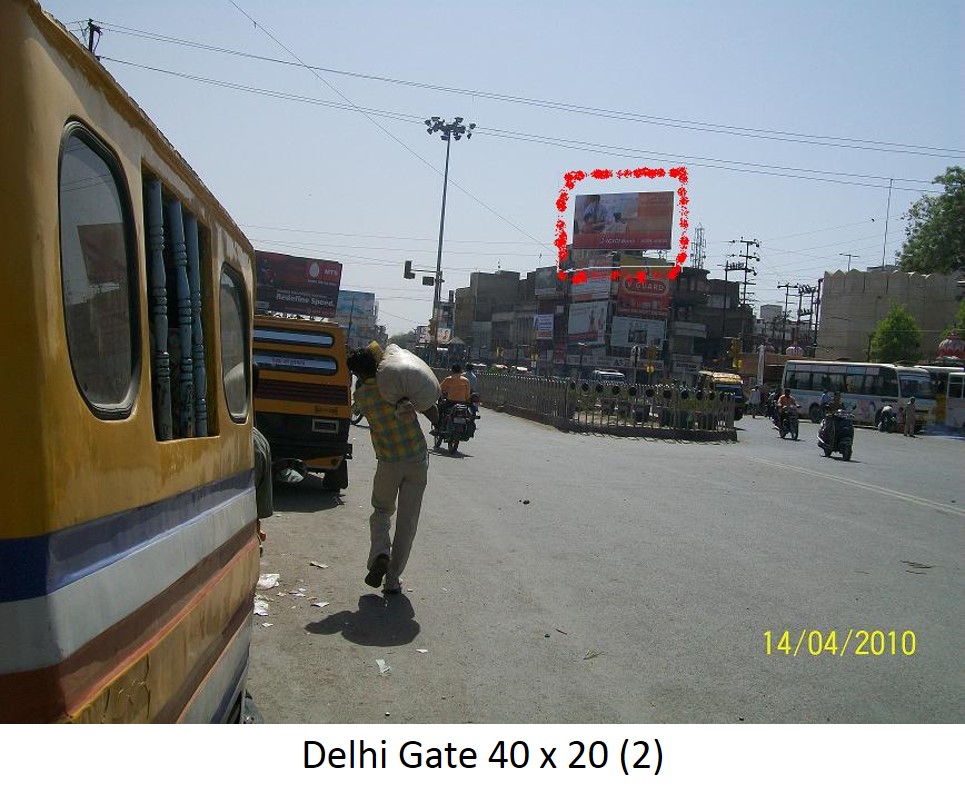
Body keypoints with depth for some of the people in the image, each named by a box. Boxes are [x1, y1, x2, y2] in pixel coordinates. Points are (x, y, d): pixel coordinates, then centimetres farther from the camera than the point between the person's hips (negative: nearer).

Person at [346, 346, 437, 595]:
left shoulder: (360, 396, -5)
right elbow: (434, 416, -4)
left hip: (388, 464, 0)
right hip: (418, 462, 0)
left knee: (381, 511, 23)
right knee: (407, 522, 8)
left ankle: (380, 554, -4)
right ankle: (393, 579, 9)